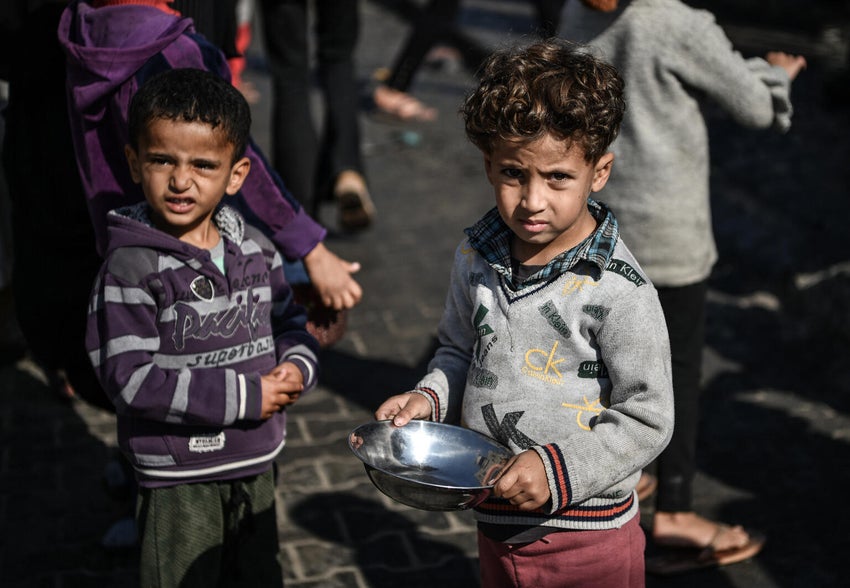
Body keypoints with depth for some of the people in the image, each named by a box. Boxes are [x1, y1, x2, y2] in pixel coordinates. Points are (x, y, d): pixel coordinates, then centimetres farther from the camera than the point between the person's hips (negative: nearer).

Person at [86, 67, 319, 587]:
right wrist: (243, 397, -23)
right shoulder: (131, 269, -19)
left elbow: (291, 322, 14)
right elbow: (131, 379, -23)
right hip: (178, 474, -5)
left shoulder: (254, 250, -1)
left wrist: (296, 369, -9)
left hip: (257, 461, 5)